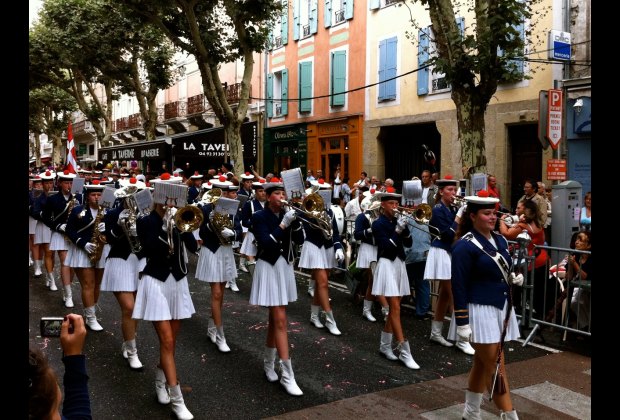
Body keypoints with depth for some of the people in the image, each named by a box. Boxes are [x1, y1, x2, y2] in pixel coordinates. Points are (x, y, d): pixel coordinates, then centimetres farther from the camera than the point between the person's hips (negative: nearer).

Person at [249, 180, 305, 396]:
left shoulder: (286, 214, 6)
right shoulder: (259, 217, -9)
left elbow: (299, 240, -1)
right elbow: (266, 243, -22)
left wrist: (294, 220, -15)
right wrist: (283, 224, -25)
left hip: (285, 267, 6)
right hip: (269, 268, -6)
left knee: (275, 317, 15)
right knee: (281, 321, -9)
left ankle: (268, 363, 32)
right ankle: (287, 375, -5)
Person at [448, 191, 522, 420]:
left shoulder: (500, 240, 8)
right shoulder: (465, 246, -15)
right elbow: (459, 286, -16)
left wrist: (513, 278, 2)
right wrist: (462, 322, -17)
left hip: (500, 309, 8)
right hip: (479, 311, -8)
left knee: (482, 363, 17)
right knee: (496, 366, -3)